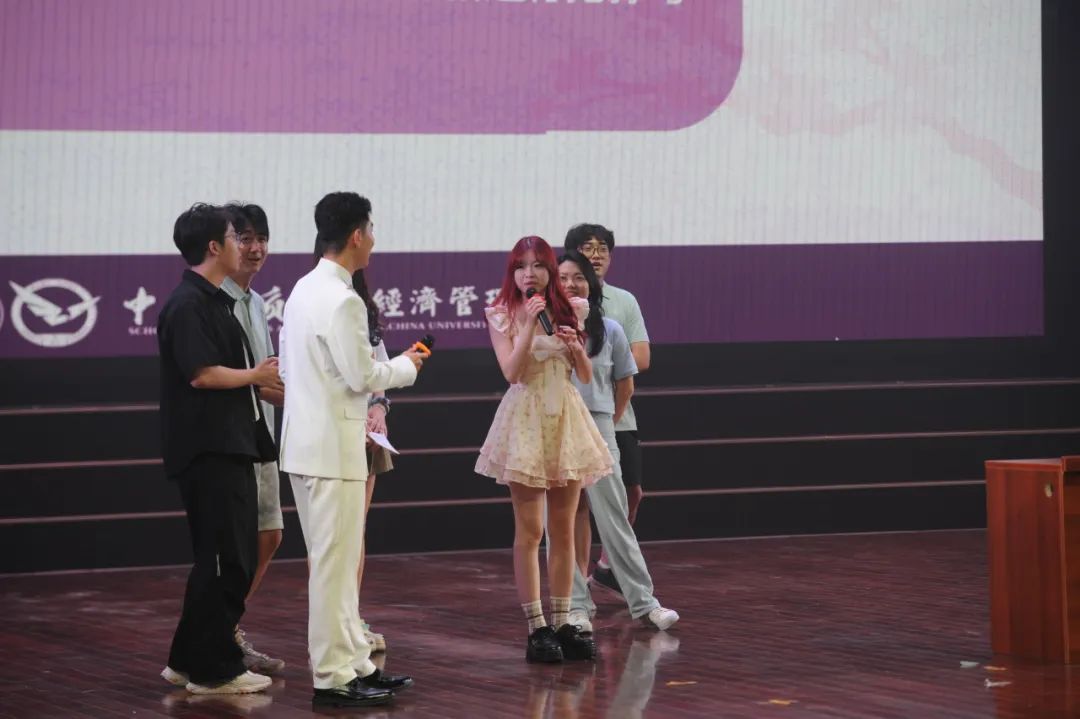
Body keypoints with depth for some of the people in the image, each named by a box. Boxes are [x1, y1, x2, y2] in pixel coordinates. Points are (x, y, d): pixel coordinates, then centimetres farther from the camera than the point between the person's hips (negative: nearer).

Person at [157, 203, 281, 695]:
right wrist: (255, 376, -9)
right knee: (225, 560, -6)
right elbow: (202, 374, -22)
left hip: (230, 447, 10)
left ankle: (189, 662, 21)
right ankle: (213, 670, 0)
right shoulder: (189, 304, -15)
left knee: (236, 560, 14)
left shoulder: (214, 302, 17)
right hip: (208, 451, -10)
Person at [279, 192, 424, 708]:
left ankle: (355, 663, 22)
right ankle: (333, 679, 0)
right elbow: (362, 376, -18)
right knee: (335, 565, -4)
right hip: (333, 448, -10)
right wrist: (406, 366, 0)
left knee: (337, 563, 15)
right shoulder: (342, 300, -18)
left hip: (306, 442, 10)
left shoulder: (303, 290, 12)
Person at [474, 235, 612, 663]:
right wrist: (529, 324, -18)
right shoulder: (502, 315, -1)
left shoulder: (569, 311, 9)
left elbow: (586, 375, 11)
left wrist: (576, 347, -8)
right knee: (530, 530, -4)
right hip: (526, 422, -4)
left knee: (563, 529, 6)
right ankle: (536, 629, -2)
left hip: (566, 420, 4)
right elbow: (511, 371, -13)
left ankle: (562, 624, 11)